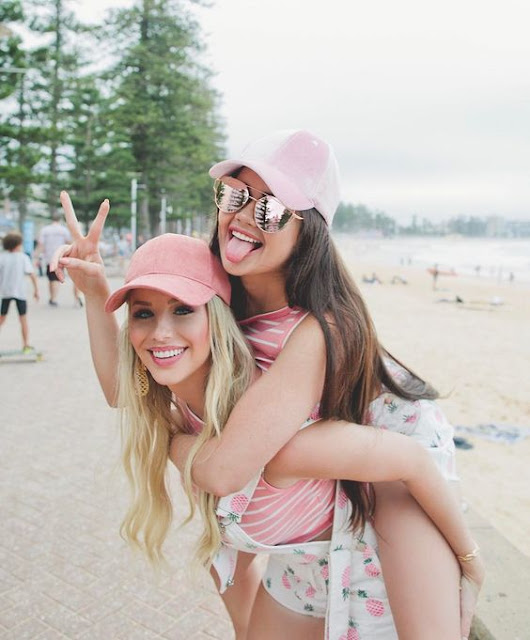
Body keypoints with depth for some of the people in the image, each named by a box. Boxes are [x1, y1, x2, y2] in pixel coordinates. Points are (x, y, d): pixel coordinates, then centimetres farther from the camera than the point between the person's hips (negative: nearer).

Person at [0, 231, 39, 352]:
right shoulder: (23, 257, -3)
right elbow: (31, 274, -8)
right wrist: (36, 289, -5)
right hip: (20, 292, -2)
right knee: (23, 320, 6)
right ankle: (26, 344, 4)